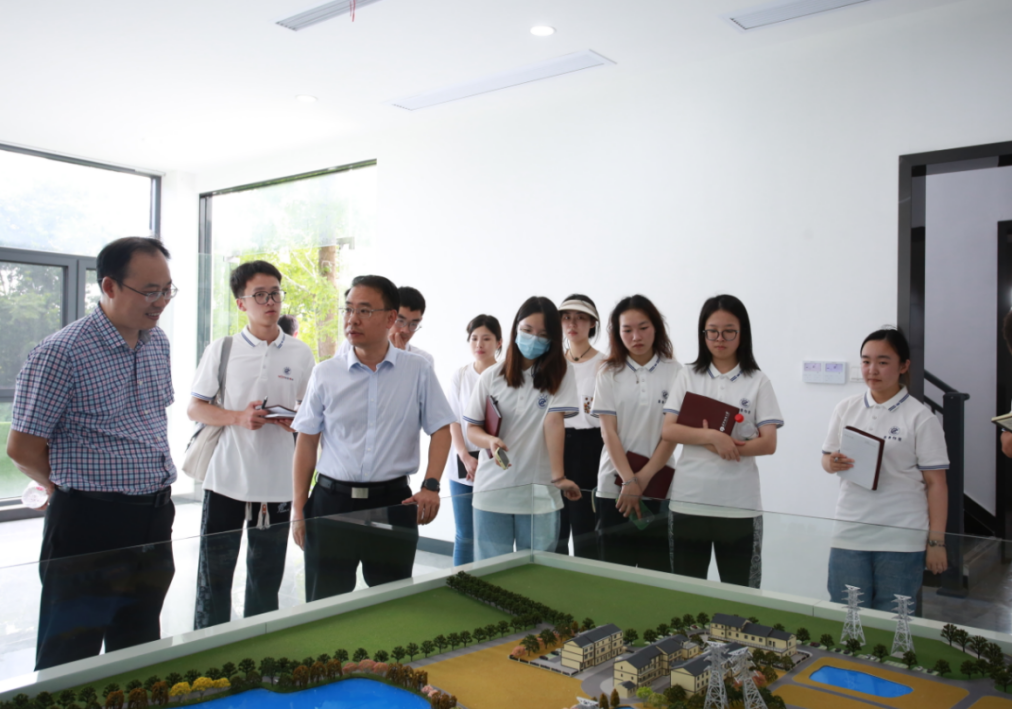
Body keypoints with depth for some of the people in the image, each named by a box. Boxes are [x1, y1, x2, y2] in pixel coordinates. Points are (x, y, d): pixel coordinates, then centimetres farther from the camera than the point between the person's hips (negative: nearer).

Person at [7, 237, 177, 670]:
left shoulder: (159, 343, 7)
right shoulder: (60, 354, -15)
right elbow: (23, 449, -11)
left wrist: (155, 489, 13)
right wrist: (74, 490, 3)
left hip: (156, 520, 7)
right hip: (90, 525, -6)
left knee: (140, 653, 19)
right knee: (69, 664, 7)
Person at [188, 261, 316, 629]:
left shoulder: (301, 353, 5)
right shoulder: (222, 349, 1)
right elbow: (194, 408, 3)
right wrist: (237, 417, -15)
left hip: (277, 483, 1)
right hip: (226, 478, -1)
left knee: (266, 578, 12)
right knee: (214, 573, 6)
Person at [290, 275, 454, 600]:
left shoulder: (418, 371, -1)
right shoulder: (325, 374, 2)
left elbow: (441, 429, 3)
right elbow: (307, 442, 6)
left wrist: (431, 485, -11)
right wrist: (298, 509, 3)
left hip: (393, 503, -1)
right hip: (331, 501, 1)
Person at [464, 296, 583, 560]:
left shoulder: (560, 373, 1)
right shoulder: (492, 376, 4)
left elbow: (554, 421, -9)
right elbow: (472, 428, 6)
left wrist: (558, 476, -17)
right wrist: (490, 441, -15)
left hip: (540, 492, -1)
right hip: (492, 489, 1)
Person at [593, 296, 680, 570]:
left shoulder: (673, 372, 1)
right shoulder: (609, 374, 3)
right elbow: (609, 432, -2)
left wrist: (644, 478, -10)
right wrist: (629, 481, -13)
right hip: (614, 486, 1)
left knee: (656, 567, 1)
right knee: (615, 568, 4)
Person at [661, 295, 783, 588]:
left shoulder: (757, 381, 3)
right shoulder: (687, 377, 6)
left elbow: (769, 443, -3)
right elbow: (668, 431, -2)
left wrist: (727, 446, -16)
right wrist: (712, 437, -16)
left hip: (739, 505, -1)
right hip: (688, 501, 1)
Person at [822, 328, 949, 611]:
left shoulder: (920, 417, -4)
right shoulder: (846, 408, 6)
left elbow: (935, 482, -3)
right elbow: (826, 459, 14)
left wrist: (936, 541, -5)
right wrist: (833, 463, -10)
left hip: (902, 538, -3)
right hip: (849, 533, 3)